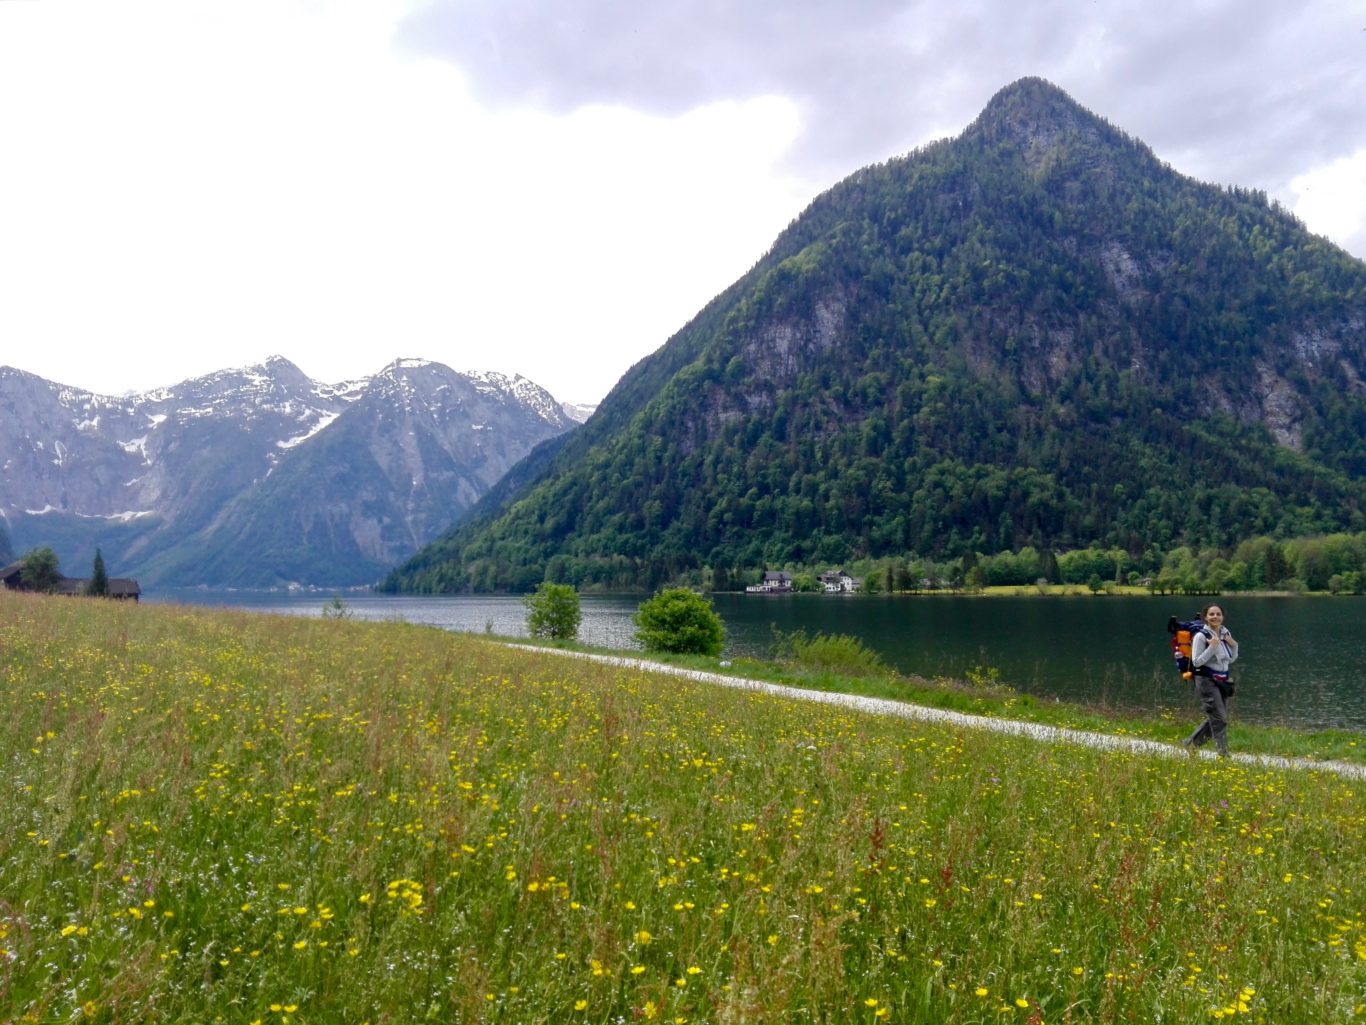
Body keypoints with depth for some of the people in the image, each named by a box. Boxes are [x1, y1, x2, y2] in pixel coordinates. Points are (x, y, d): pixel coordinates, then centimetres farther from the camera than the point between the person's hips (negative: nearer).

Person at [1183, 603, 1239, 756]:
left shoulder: (1226, 634, 6)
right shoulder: (1201, 636, -14)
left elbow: (1231, 660, 15)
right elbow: (1196, 662, -16)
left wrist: (1234, 646, -3)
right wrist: (1212, 647, -24)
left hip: (1222, 682, 7)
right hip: (1207, 681, -7)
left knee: (1214, 718, 12)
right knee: (1219, 719, -10)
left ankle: (1191, 743, 28)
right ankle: (1223, 753, -2)